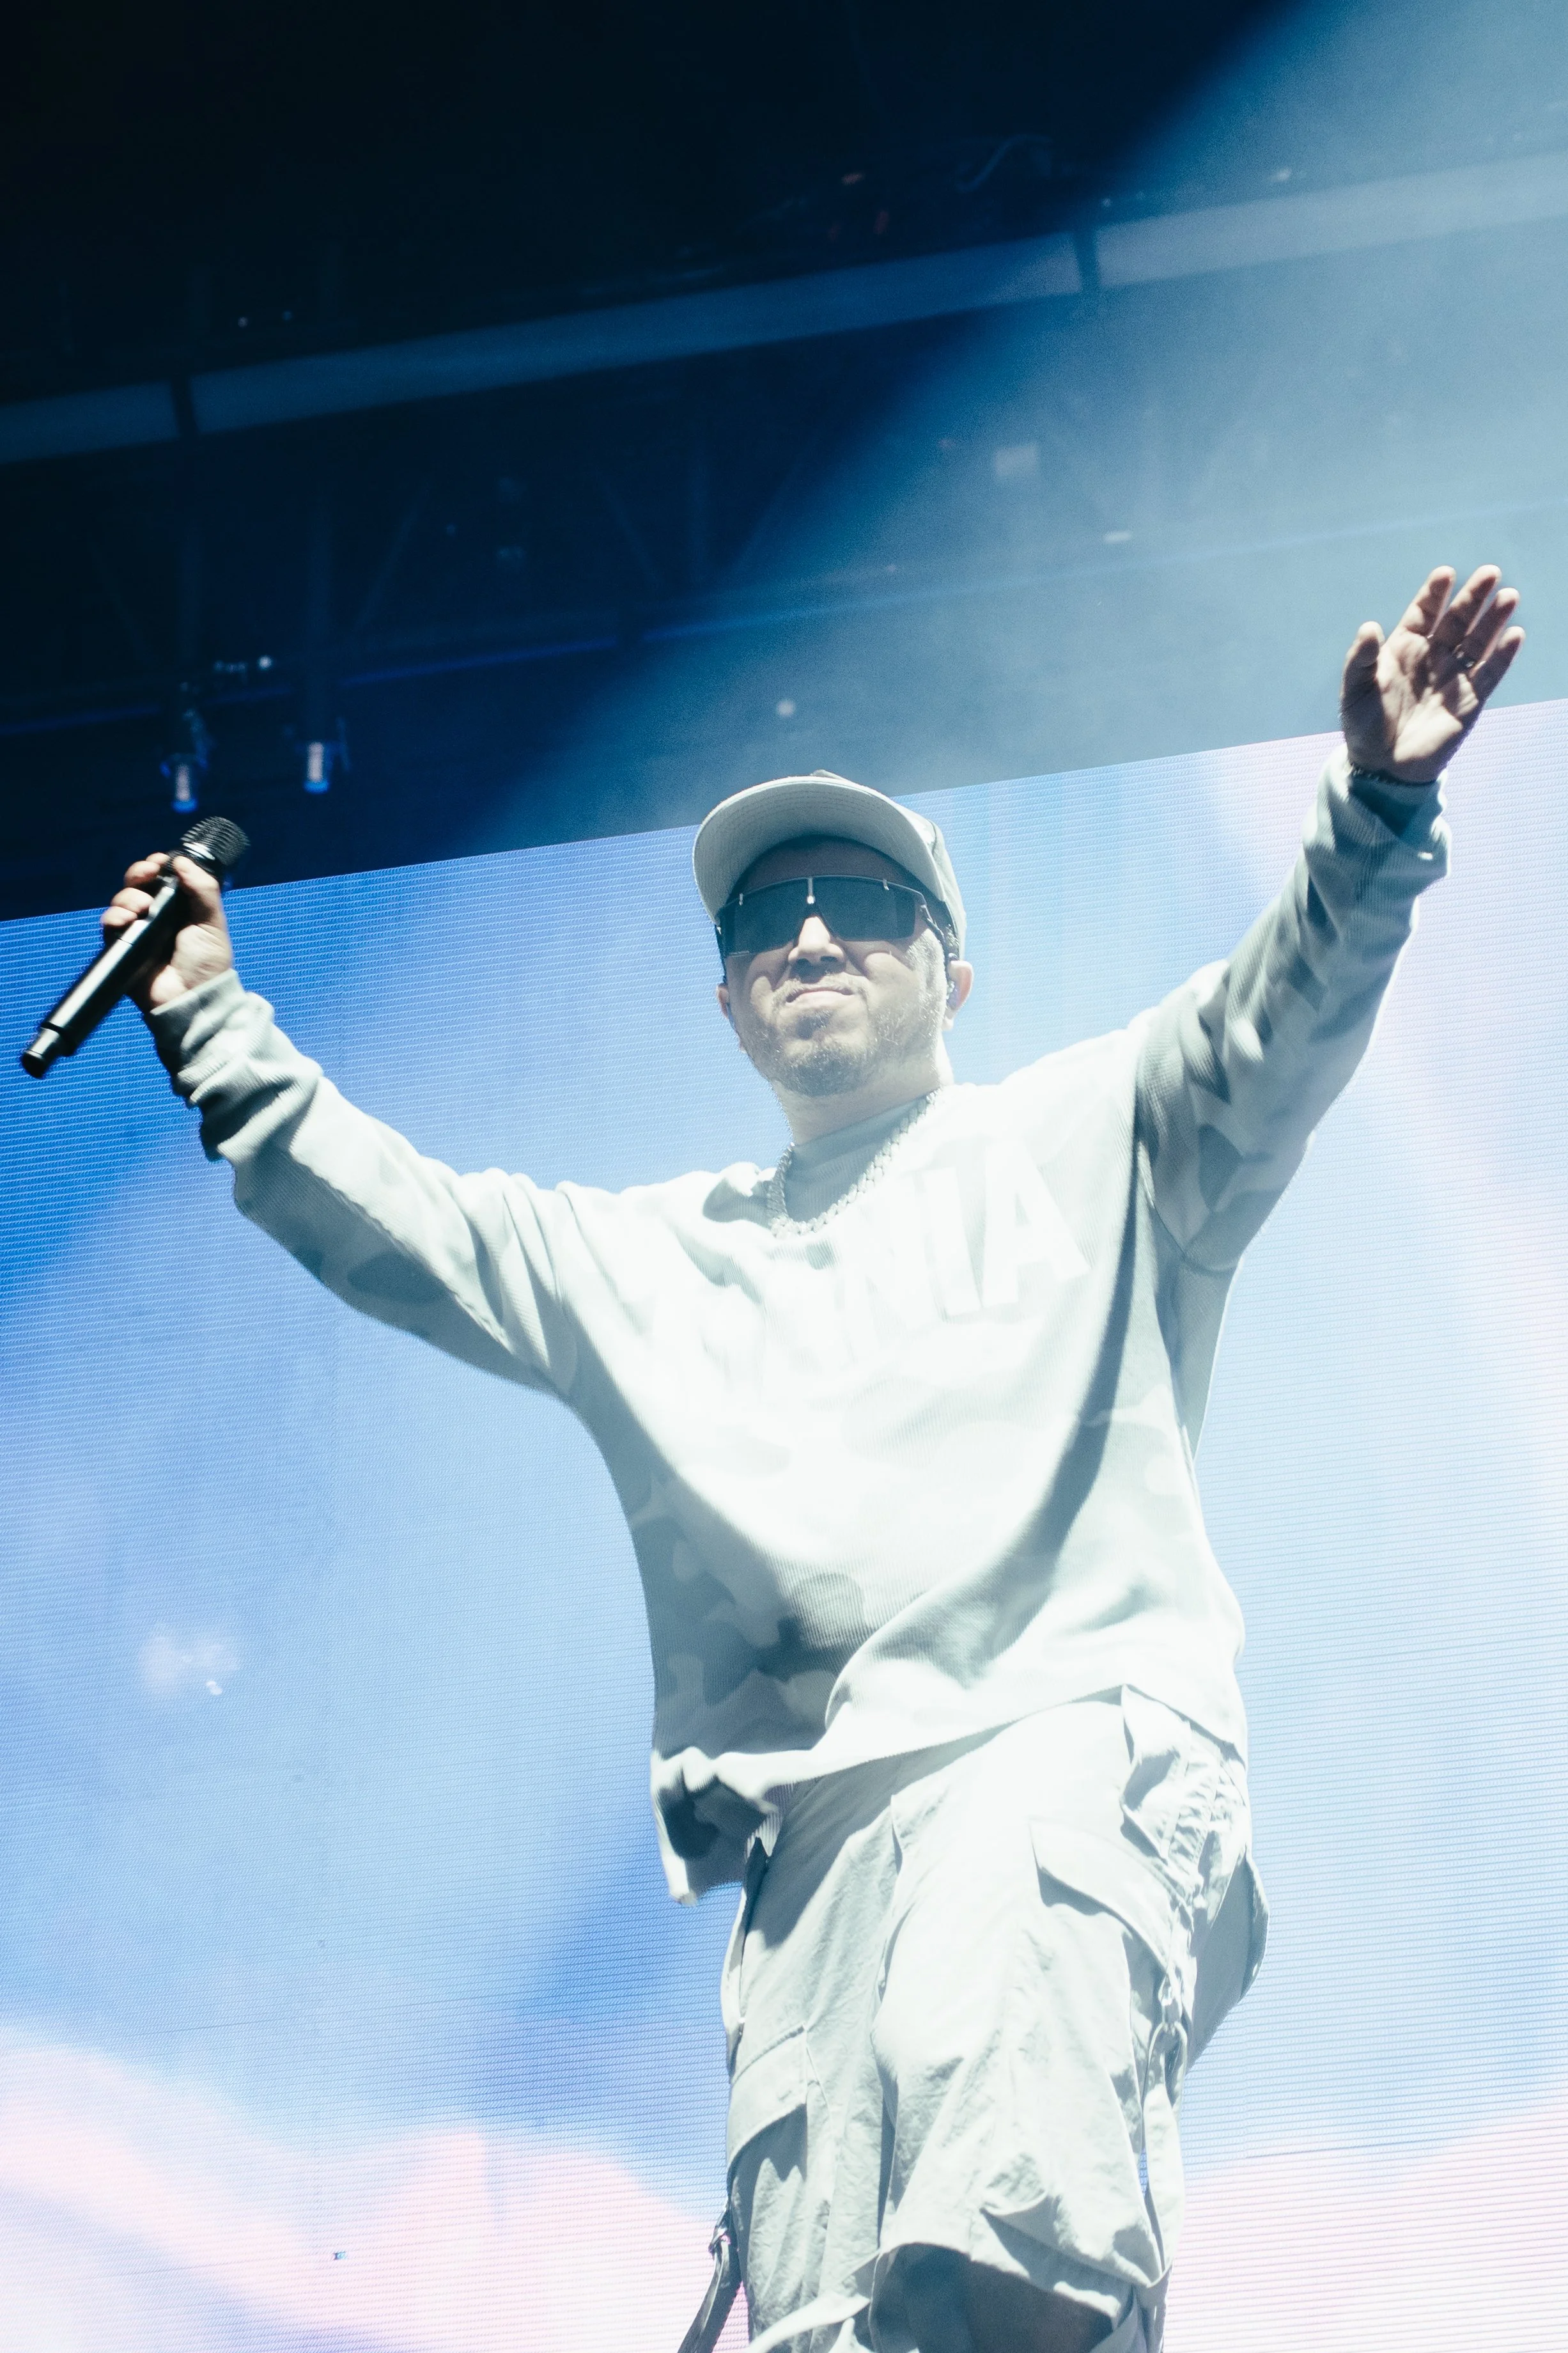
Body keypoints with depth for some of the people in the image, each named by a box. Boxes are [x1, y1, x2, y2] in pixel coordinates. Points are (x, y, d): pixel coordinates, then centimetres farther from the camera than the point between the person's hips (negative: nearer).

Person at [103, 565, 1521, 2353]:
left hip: (1074, 1736, -3)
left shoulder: (1087, 1141, 20)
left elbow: (1278, 1027, 4)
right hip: (810, 1831, 3)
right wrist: (218, 1037, 21)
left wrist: (1374, 814, -13)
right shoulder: (652, 1257, 32)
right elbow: (397, 1229, 30)